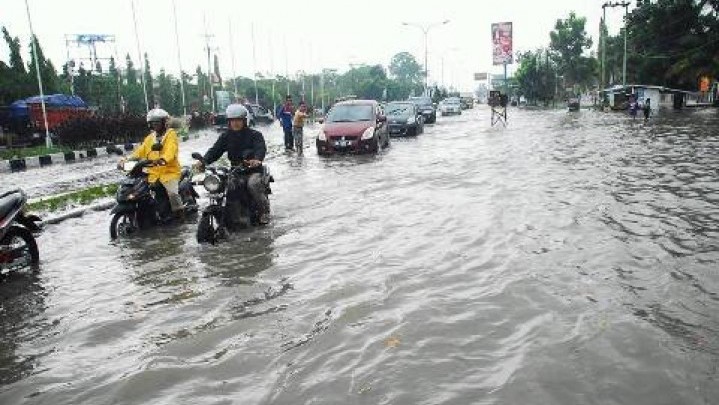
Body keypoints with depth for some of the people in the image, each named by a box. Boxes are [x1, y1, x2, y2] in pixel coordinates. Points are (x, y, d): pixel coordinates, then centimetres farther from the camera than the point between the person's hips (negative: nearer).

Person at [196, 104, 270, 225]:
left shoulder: (254, 134, -1)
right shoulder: (226, 136, 13)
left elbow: (261, 148, -20)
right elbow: (215, 150, 2)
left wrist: (257, 159, -44)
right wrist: (203, 161, -18)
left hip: (253, 170, -4)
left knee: (253, 184, -34)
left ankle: (264, 210, -13)